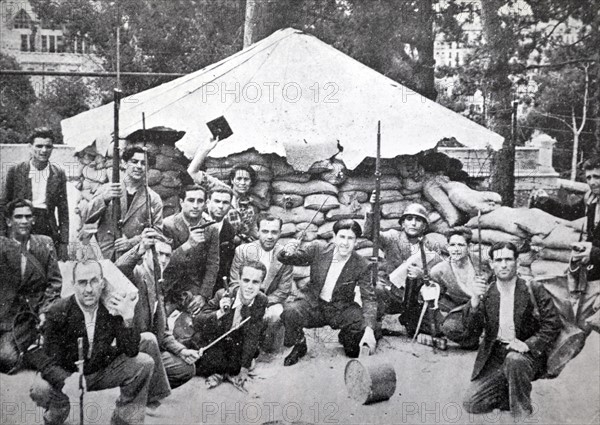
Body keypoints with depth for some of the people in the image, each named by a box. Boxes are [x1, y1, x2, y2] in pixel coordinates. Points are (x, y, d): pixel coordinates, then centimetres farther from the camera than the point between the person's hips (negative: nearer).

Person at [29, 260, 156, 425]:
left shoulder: (113, 307, -14)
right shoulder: (58, 312, -20)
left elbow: (131, 352, -15)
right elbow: (50, 363, -20)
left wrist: (128, 319, -33)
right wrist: (65, 381, -44)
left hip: (103, 371, 2)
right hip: (68, 374, -2)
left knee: (144, 363, -18)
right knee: (40, 390, -31)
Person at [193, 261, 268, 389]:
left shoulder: (261, 300, -19)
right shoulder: (223, 296, -27)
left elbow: (252, 336, -13)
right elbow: (197, 323, -24)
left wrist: (244, 368, -14)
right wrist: (220, 313, -43)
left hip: (235, 343, 3)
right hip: (212, 340, -3)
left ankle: (220, 372, 5)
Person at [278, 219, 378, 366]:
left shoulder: (362, 266, -14)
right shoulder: (318, 249, -12)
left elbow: (369, 298, -16)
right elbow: (285, 258, -7)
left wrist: (369, 329, -32)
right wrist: (288, 252, -34)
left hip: (341, 310, 0)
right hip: (314, 305, 0)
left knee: (364, 323, -26)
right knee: (289, 312, -30)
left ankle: (347, 339, 14)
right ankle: (299, 347, 3)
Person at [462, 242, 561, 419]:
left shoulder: (533, 290, -6)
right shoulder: (486, 293, 0)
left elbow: (553, 324, -7)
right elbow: (472, 331, -7)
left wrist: (528, 344, -21)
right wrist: (475, 300, -23)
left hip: (526, 354, -3)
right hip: (494, 356, 3)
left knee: (514, 359, -38)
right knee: (471, 404, -9)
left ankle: (522, 411, -14)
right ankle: (511, 396, 15)